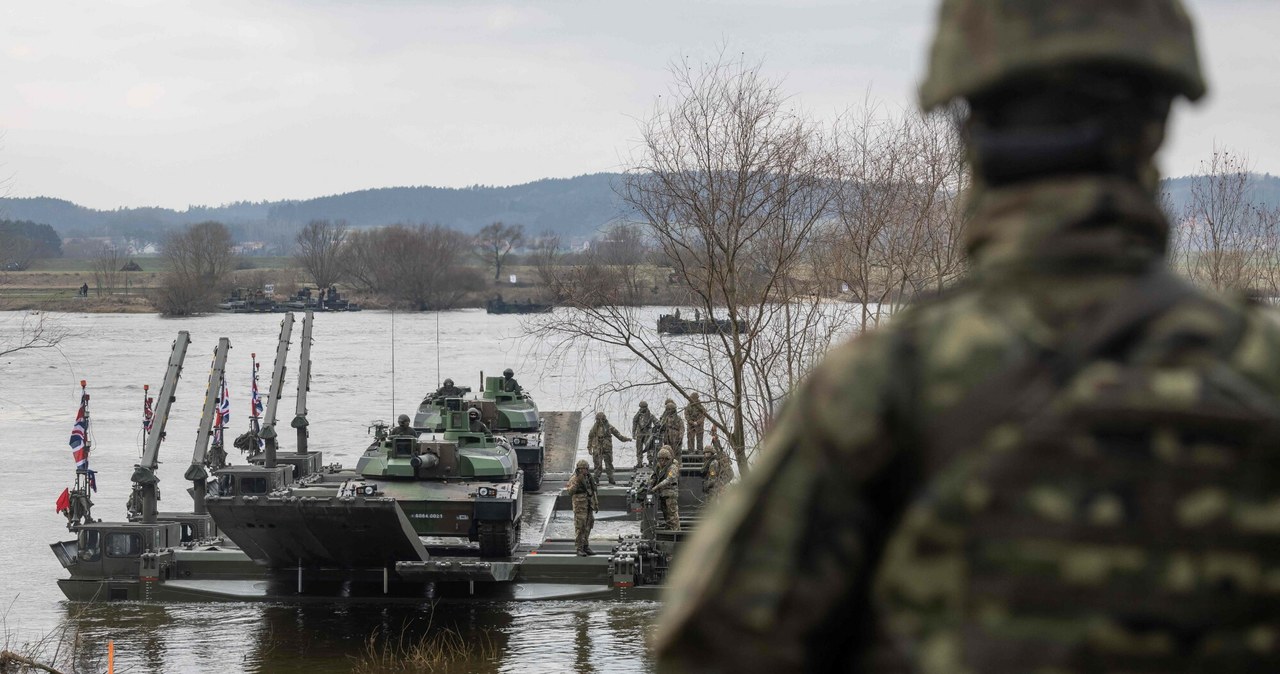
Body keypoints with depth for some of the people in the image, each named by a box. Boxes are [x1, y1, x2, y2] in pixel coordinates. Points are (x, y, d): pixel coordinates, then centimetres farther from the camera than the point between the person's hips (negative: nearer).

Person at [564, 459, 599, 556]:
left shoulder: (589, 478, 10)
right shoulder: (574, 479, -11)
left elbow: (594, 492, 19)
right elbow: (569, 491, -24)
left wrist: (596, 504, 16)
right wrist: (577, 482, -33)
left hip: (589, 507, 7)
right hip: (579, 507, -7)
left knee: (587, 527, 10)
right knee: (580, 528, -7)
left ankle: (586, 547, 17)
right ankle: (579, 549, -5)